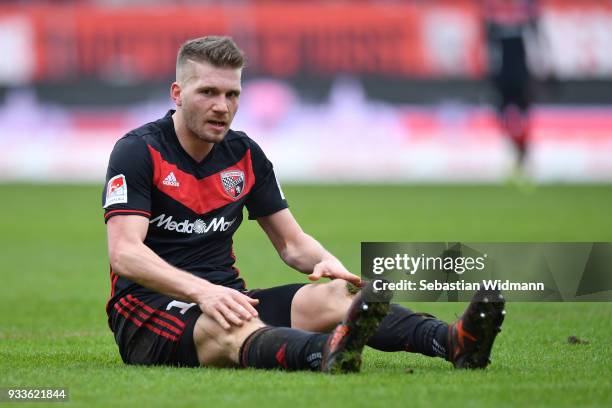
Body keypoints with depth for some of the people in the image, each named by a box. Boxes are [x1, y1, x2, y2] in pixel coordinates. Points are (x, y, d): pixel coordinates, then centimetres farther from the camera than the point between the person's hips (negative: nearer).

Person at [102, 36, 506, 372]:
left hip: (224, 298, 6)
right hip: (148, 310, -6)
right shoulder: (139, 151, -9)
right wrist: (200, 290, -36)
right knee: (235, 325, -39)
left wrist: (326, 262, -10)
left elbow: (292, 242, 15)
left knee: (334, 295, -19)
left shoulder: (245, 155, 11)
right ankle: (328, 354, -72)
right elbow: (124, 253, -20)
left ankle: (453, 341, -42)